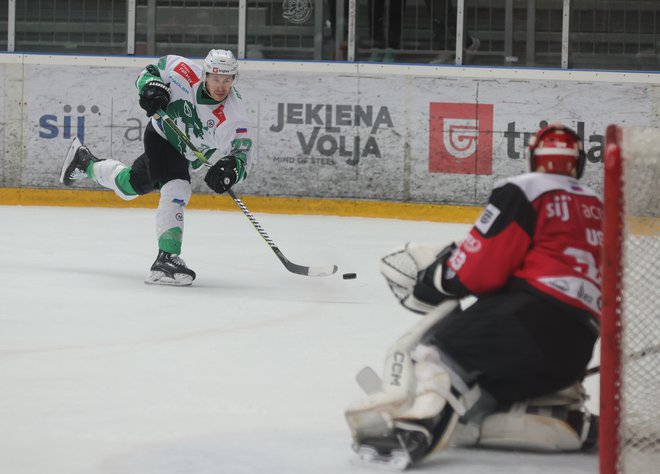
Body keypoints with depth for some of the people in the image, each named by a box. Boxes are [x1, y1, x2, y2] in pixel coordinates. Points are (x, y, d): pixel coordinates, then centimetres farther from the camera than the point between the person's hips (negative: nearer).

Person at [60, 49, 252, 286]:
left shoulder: (235, 114, -27)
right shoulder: (185, 72, -27)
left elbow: (241, 150, -27)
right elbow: (152, 70, -8)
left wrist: (231, 167, -48)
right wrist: (151, 87, -29)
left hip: (184, 158, 4)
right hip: (161, 136, -4)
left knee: (130, 184, 20)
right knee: (176, 189, -27)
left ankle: (85, 162, 49)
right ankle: (166, 260, -29)